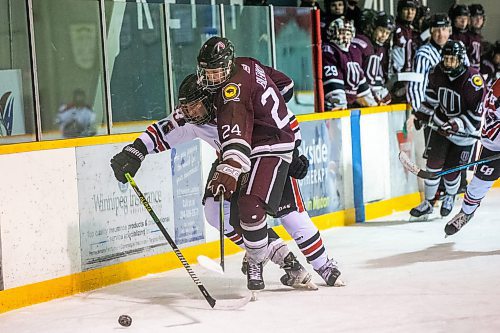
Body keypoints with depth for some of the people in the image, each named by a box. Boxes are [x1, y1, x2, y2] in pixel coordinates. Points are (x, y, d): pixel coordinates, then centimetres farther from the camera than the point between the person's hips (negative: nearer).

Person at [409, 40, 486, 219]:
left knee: (452, 170, 2)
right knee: (434, 164, -2)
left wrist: (456, 125, -31)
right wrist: (423, 113, 3)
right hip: (440, 124, 4)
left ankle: (450, 197, 34)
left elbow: (477, 112, -24)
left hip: (463, 132, -4)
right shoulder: (437, 73, -9)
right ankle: (428, 202, 14)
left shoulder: (473, 80, -27)